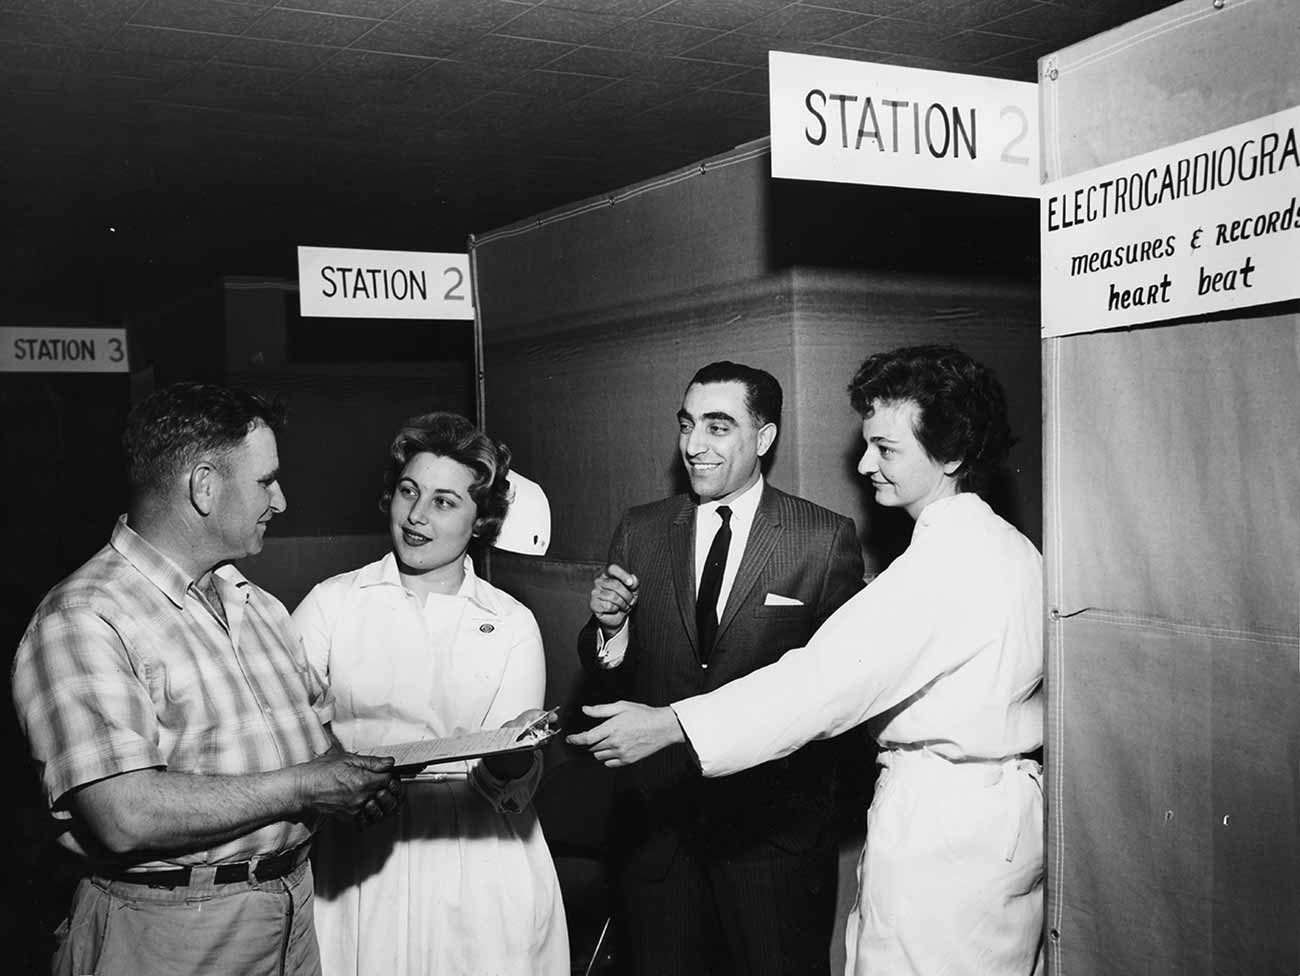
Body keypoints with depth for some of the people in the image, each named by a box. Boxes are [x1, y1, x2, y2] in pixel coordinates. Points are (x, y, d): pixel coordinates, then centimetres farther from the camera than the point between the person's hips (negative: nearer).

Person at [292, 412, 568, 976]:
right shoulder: (332, 603, 2)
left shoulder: (512, 624, 2)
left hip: (479, 864, 1)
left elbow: (513, 794, -3)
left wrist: (512, 764, -25)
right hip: (358, 857, 0)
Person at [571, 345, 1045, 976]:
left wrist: (670, 726, -23)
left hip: (940, 827, -9)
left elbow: (830, 674, -24)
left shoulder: (948, 559, -20)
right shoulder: (1014, 548, 11)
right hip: (1008, 815, 10)